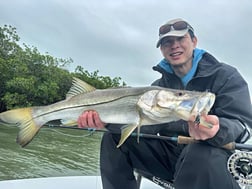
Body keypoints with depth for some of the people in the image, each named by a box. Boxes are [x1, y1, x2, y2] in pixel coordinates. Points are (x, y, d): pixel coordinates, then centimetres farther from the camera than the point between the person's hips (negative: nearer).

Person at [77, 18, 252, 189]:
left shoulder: (226, 76, -4)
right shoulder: (159, 86, 10)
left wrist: (217, 130, -40)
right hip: (168, 153, 5)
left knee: (202, 154, -40)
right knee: (113, 139, -7)